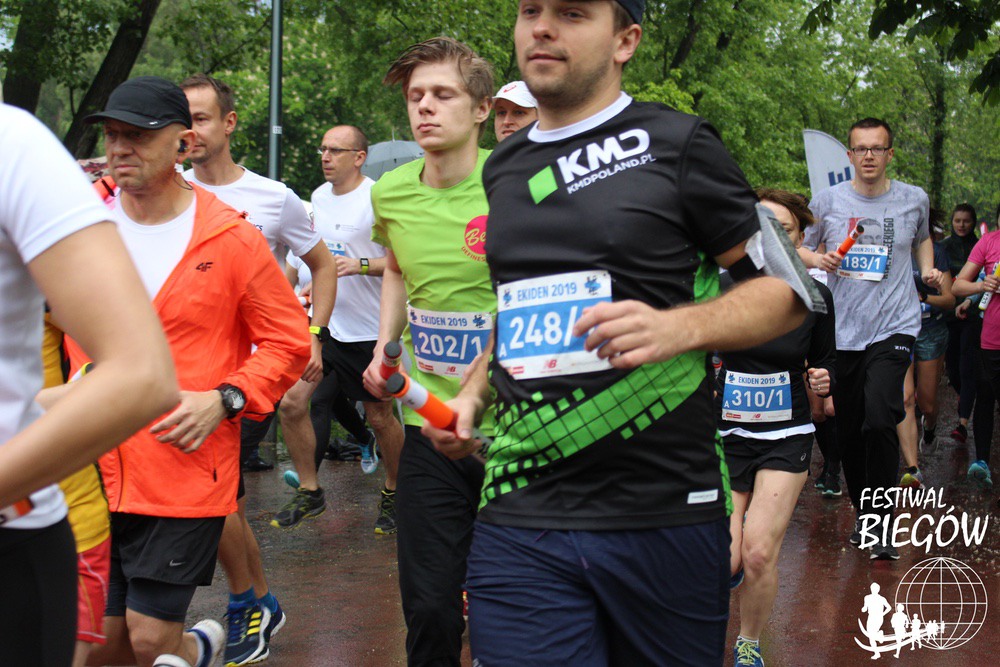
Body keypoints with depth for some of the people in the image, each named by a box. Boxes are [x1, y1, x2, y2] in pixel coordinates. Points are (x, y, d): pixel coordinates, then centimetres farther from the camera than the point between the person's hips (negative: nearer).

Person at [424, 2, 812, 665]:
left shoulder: (677, 145, -1)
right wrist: (474, 392, 11)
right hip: (520, 518, 4)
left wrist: (677, 327, -18)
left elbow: (787, 291, 0)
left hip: (665, 513, -3)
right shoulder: (503, 169, 15)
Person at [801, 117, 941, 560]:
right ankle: (862, 512, 29)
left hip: (894, 326, -2)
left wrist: (928, 269, 9)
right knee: (849, 431, 8)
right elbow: (799, 248, 13)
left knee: (879, 420, -20)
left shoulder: (914, 200, 6)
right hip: (841, 329, 2)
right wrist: (818, 259, -8)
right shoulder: (827, 201, 3)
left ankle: (882, 523, -8)